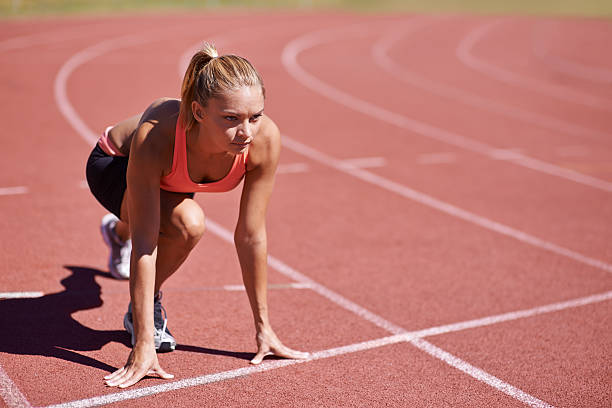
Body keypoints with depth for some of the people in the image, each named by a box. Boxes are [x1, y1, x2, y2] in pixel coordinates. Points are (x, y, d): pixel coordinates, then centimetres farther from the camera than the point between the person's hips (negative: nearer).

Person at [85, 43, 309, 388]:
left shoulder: (265, 139, -37)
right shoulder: (154, 137, -45)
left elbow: (252, 236, -26)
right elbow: (145, 244, -41)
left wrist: (263, 327, -18)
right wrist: (143, 346, -40)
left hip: (172, 176, 4)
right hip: (114, 166, -4)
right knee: (188, 223, -34)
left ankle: (118, 230, 73)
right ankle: (143, 312, -4)